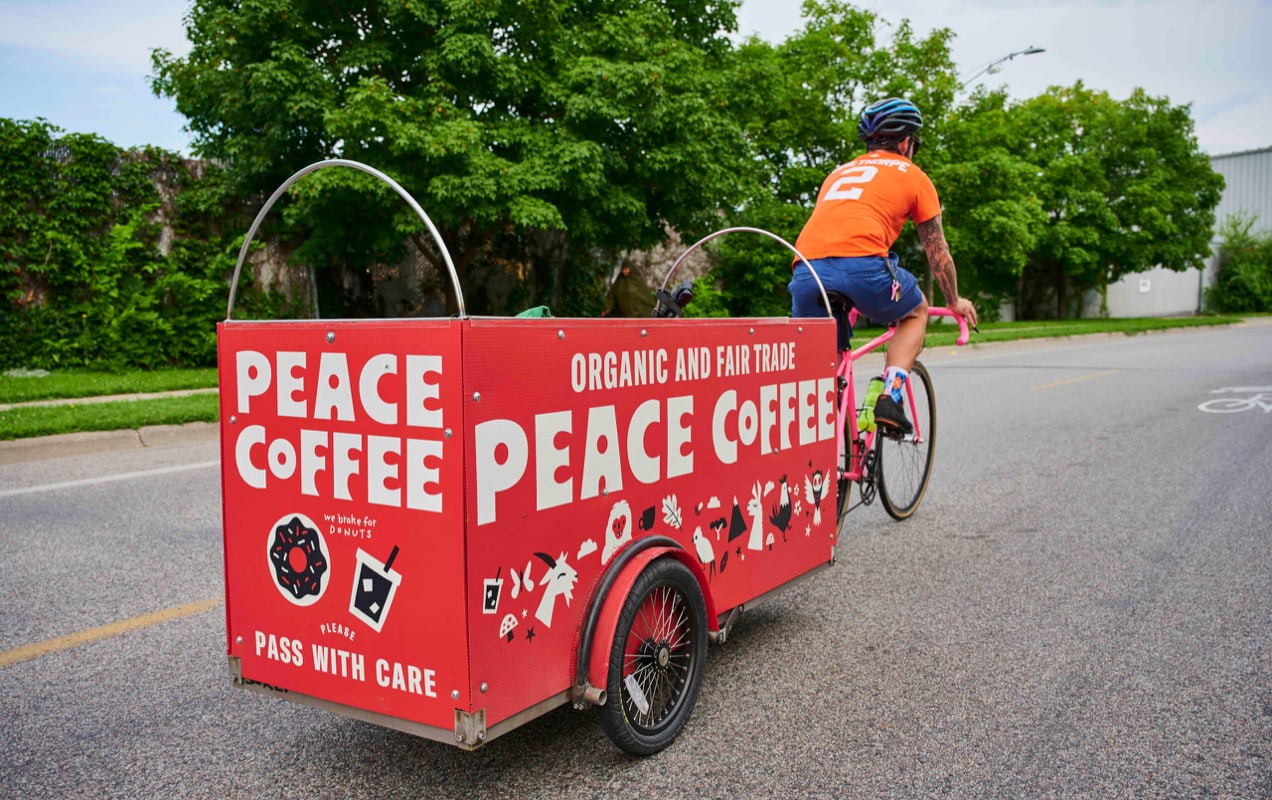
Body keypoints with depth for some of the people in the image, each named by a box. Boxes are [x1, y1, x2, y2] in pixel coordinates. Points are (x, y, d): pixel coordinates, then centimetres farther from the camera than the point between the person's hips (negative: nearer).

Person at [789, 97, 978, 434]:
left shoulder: (840, 172, 34)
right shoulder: (913, 175, 21)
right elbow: (937, 252, 26)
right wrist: (955, 301, 42)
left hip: (806, 270, 4)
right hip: (862, 264, -4)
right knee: (916, 312, 25)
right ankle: (887, 397, 8)